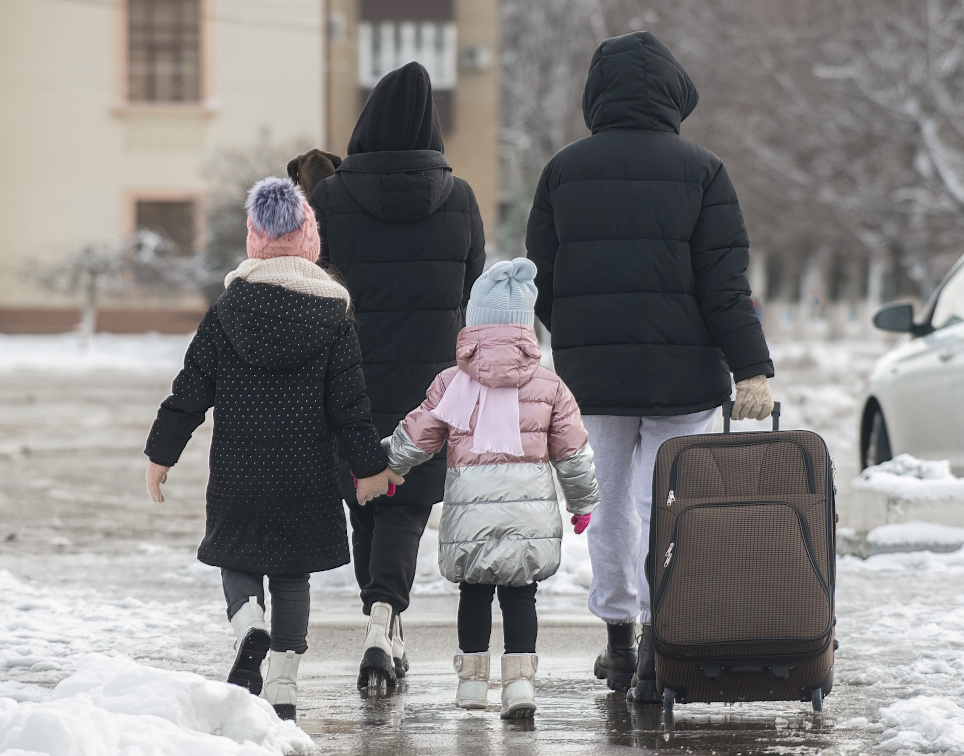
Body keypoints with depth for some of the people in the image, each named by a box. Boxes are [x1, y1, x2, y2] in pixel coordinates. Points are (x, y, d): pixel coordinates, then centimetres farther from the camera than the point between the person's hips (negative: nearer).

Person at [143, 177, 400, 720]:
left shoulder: (227, 312, -3)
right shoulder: (333, 315, -3)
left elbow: (191, 393, -2)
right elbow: (349, 403, -2)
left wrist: (162, 453, 7)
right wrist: (371, 465, 7)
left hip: (237, 472, -1)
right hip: (307, 473, 1)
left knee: (237, 559, 16)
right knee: (292, 573, 11)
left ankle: (250, 626, -16)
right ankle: (283, 691, 8)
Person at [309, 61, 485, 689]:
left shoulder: (331, 197, -7)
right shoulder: (459, 199, -2)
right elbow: (472, 293, 5)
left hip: (352, 378, 0)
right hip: (430, 379, 0)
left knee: (366, 502, 15)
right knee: (407, 505, 3)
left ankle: (388, 634, 22)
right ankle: (385, 613, -21)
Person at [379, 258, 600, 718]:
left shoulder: (452, 383, 1)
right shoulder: (548, 386, 4)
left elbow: (415, 438, 8)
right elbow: (573, 451, 9)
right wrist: (584, 502, 23)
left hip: (471, 507, 0)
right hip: (531, 506, 0)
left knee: (474, 593, 13)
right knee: (519, 595, 4)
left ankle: (472, 676, 18)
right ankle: (520, 676, -6)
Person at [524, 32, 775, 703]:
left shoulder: (564, 171, 4)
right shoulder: (700, 170, -3)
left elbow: (540, 282, 7)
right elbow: (725, 283, -9)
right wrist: (752, 367, -9)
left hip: (590, 371, 3)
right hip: (683, 371, -3)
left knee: (610, 503, 14)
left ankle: (618, 639, 20)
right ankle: (659, 643, -6)